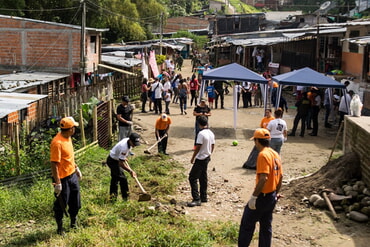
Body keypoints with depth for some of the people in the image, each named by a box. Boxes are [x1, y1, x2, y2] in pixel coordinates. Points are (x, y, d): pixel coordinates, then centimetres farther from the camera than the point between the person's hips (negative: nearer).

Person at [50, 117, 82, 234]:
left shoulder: (68, 137, 4)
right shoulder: (57, 142, -26)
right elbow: (54, 164, -25)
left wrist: (76, 168, 24)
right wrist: (57, 183, -24)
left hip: (72, 175, 9)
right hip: (63, 179, -9)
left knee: (75, 203, 19)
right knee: (61, 205, 8)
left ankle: (73, 223, 40)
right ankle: (60, 228, 25)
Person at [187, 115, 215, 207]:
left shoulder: (201, 133, -20)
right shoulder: (211, 133, 5)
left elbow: (198, 147, -20)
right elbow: (212, 146, 12)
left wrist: (193, 158, -10)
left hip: (200, 159, -9)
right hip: (207, 158, 9)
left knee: (192, 178, -6)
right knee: (203, 178, 17)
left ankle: (196, 199, -10)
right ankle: (203, 197, 25)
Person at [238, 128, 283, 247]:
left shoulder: (263, 155, -19)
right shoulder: (275, 154, 7)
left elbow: (263, 178, -27)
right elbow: (280, 176, 13)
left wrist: (253, 197, -23)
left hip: (262, 196, -8)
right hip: (272, 197, 9)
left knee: (247, 224, 4)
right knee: (266, 226, 16)